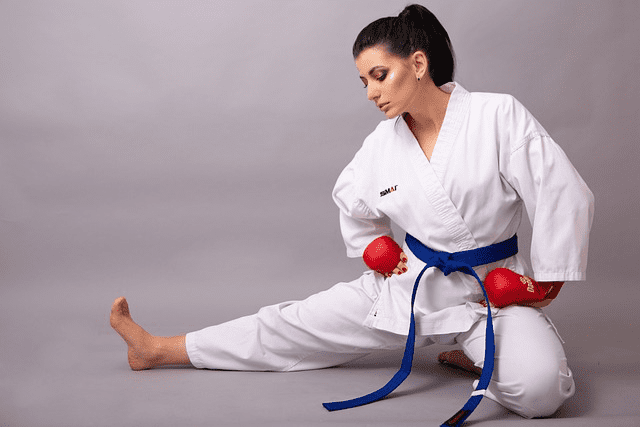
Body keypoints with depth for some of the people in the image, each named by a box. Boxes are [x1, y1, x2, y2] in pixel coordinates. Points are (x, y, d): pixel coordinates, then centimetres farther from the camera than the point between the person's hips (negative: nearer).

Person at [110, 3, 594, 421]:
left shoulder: (499, 116, -17)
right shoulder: (382, 145, -2)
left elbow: (565, 196, -14)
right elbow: (354, 203, 20)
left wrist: (544, 284, -9)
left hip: (496, 288, -3)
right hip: (412, 284, 4)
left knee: (539, 388, -31)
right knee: (300, 323, 2)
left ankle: (476, 353, 1)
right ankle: (159, 349, 12)